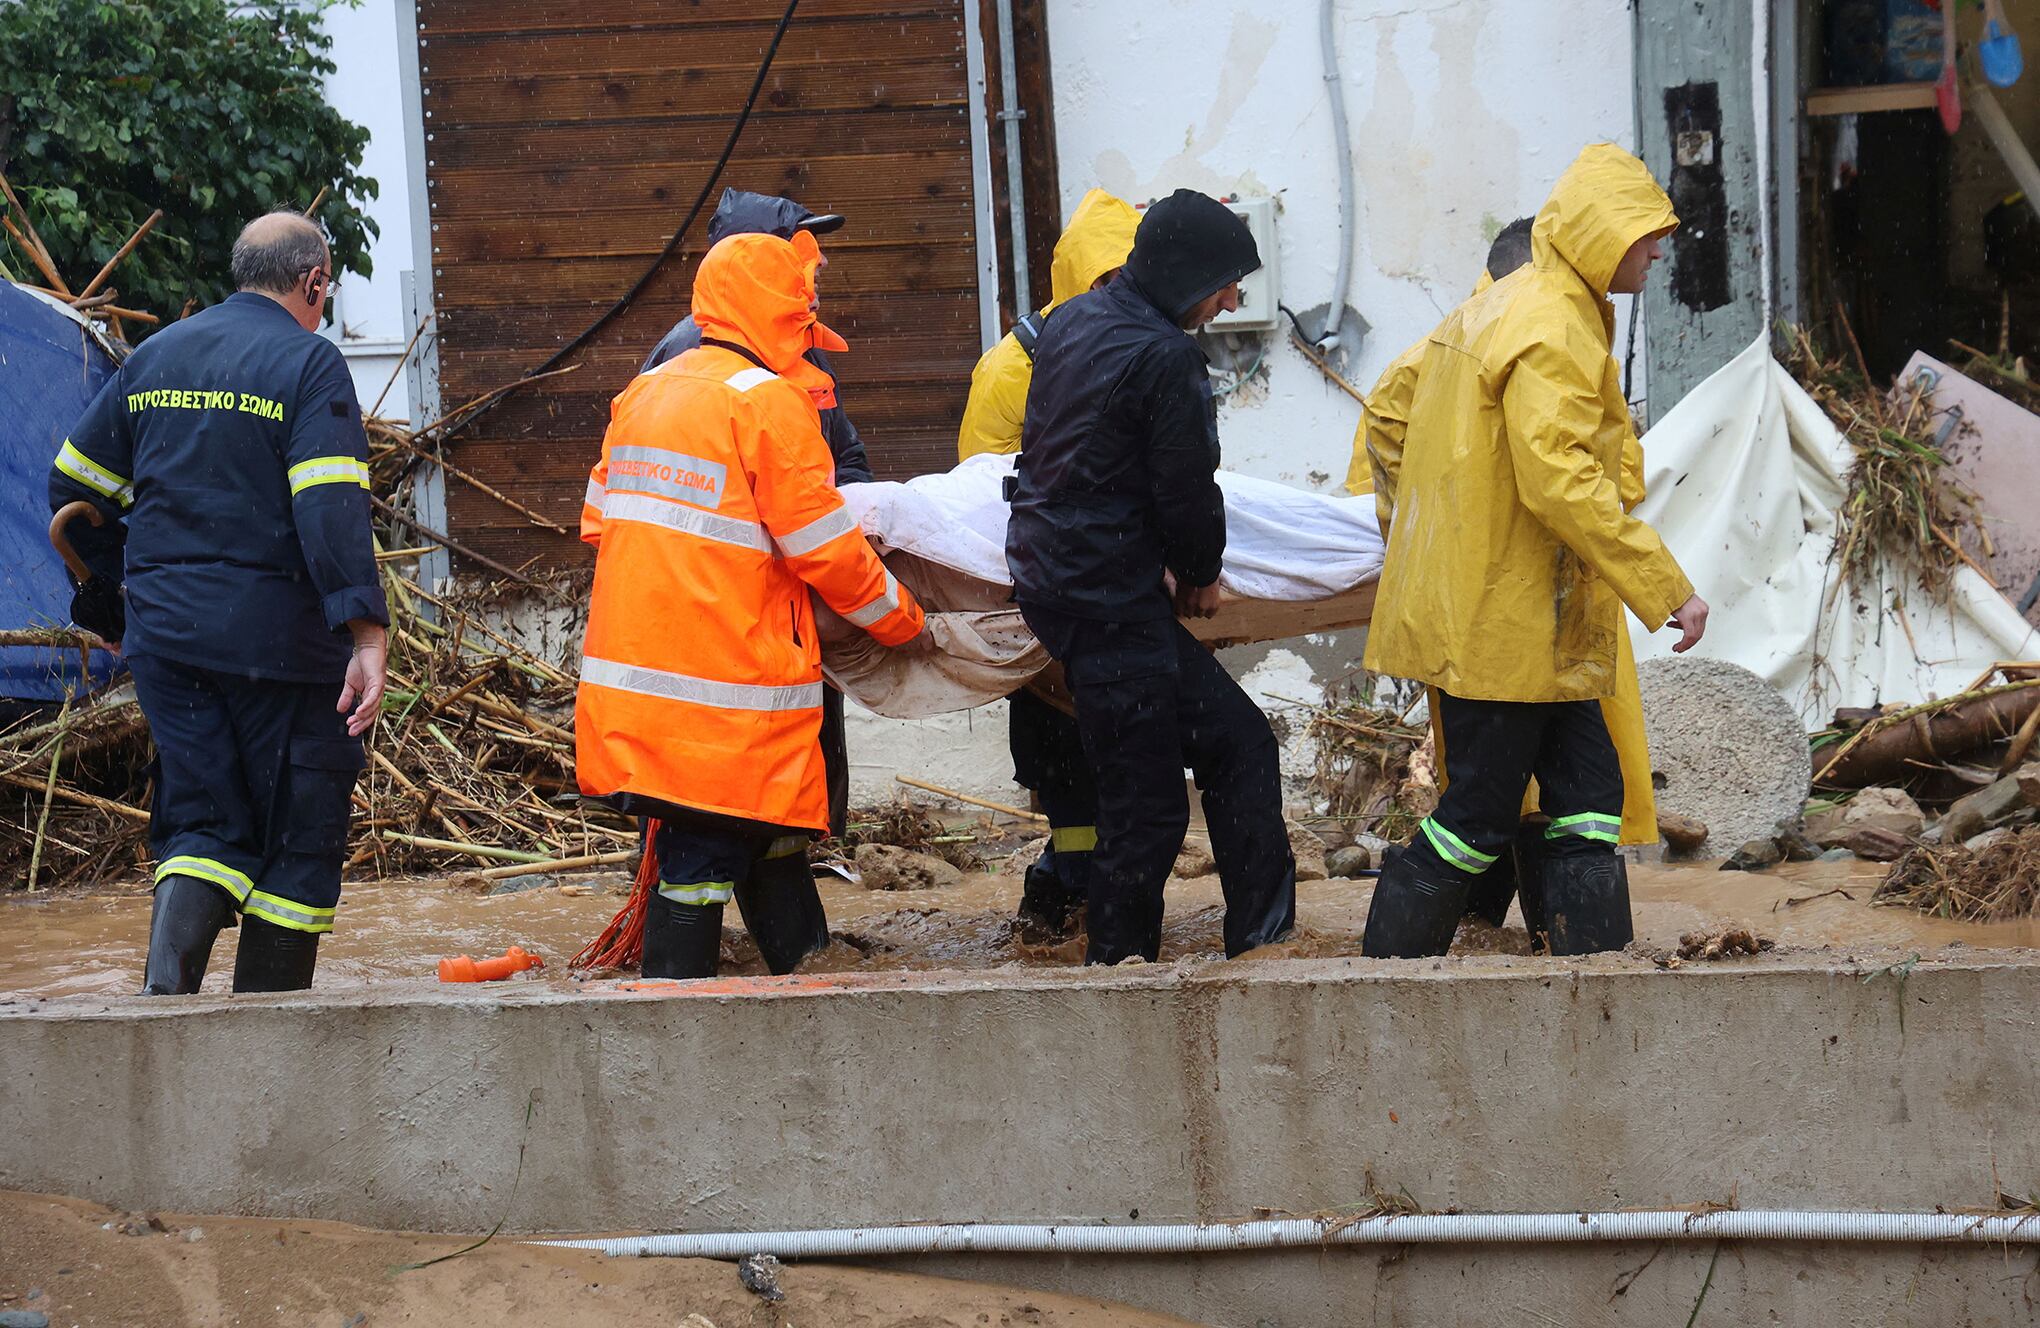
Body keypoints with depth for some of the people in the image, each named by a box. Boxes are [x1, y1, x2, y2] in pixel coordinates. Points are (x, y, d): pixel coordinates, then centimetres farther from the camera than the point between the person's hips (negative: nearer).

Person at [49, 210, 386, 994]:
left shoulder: (155, 357, 12)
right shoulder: (308, 363, -7)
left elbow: (74, 488, 18)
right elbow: (332, 510, -20)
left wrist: (108, 606, 29)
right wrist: (366, 636, -25)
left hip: (165, 636, 5)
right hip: (277, 635, -5)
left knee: (204, 823, 10)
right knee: (299, 838, 6)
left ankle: (166, 984, -16)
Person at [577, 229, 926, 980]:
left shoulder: (644, 392, 13)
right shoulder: (767, 402, -11)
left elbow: (600, 521, 17)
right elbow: (826, 548, -9)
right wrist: (899, 617, 6)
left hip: (633, 666, 8)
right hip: (723, 683, -8)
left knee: (764, 831, 19)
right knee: (701, 858, -3)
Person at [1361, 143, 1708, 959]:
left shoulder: (1500, 308, 15)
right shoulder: (1551, 334, -18)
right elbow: (1562, 482, -26)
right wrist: (1666, 588, -24)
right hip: (1506, 622, -10)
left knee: (1587, 796, 8)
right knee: (1478, 819, -4)